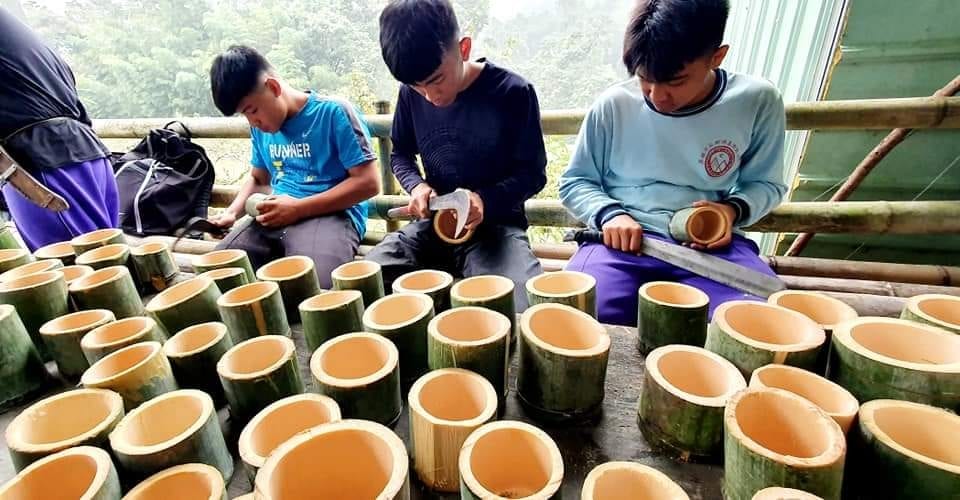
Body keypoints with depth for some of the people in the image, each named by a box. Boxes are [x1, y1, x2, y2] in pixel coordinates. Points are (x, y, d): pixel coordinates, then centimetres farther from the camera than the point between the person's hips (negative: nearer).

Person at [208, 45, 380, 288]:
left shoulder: (333, 112, -8)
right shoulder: (260, 128, 14)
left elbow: (368, 182, -13)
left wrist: (299, 208, -13)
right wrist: (232, 212, 7)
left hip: (332, 214, -6)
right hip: (275, 218, 6)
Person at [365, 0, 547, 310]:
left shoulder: (513, 92, -10)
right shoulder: (411, 94, 1)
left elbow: (533, 173, -5)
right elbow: (401, 154, 16)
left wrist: (486, 200, -24)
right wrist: (416, 185, -8)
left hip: (495, 224, -3)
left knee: (525, 310, -31)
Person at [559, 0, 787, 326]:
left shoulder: (757, 102, 2)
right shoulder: (613, 105, 0)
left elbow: (764, 183, 16)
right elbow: (574, 182, 9)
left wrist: (734, 209, -7)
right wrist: (609, 214, -11)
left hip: (712, 244, 2)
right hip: (625, 239, -1)